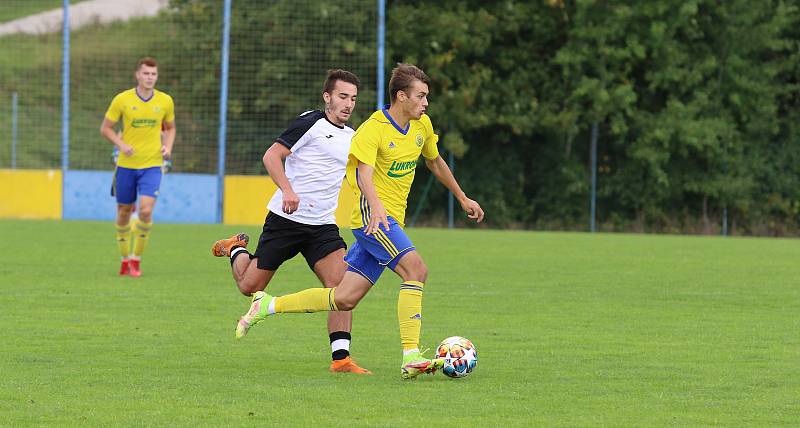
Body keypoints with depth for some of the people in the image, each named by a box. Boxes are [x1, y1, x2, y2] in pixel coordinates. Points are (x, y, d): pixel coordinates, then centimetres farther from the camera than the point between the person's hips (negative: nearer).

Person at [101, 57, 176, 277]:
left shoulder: (165, 101, 1)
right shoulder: (122, 99, -5)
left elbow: (170, 128, 17)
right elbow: (106, 128, 3)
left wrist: (168, 146, -3)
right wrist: (121, 144, -13)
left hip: (152, 164, 0)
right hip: (126, 165, 0)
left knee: (146, 210, -17)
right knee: (124, 212, 7)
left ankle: (136, 260, -2)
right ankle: (125, 259, 25)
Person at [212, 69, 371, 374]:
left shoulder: (351, 137, 13)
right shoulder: (311, 123, -10)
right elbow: (271, 156, -16)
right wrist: (287, 190, -29)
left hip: (323, 225, 5)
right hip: (285, 219, -5)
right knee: (249, 287, 4)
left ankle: (340, 358, -17)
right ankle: (236, 250, 37)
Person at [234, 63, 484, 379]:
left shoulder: (422, 124, 10)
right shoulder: (373, 130, -15)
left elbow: (435, 162, 28)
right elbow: (364, 172, -30)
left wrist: (462, 198, 34)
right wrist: (376, 207, -49)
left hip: (390, 220, 8)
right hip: (372, 214, -8)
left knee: (344, 299, 3)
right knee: (416, 269, -25)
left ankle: (266, 306, 14)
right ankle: (411, 358, -27)